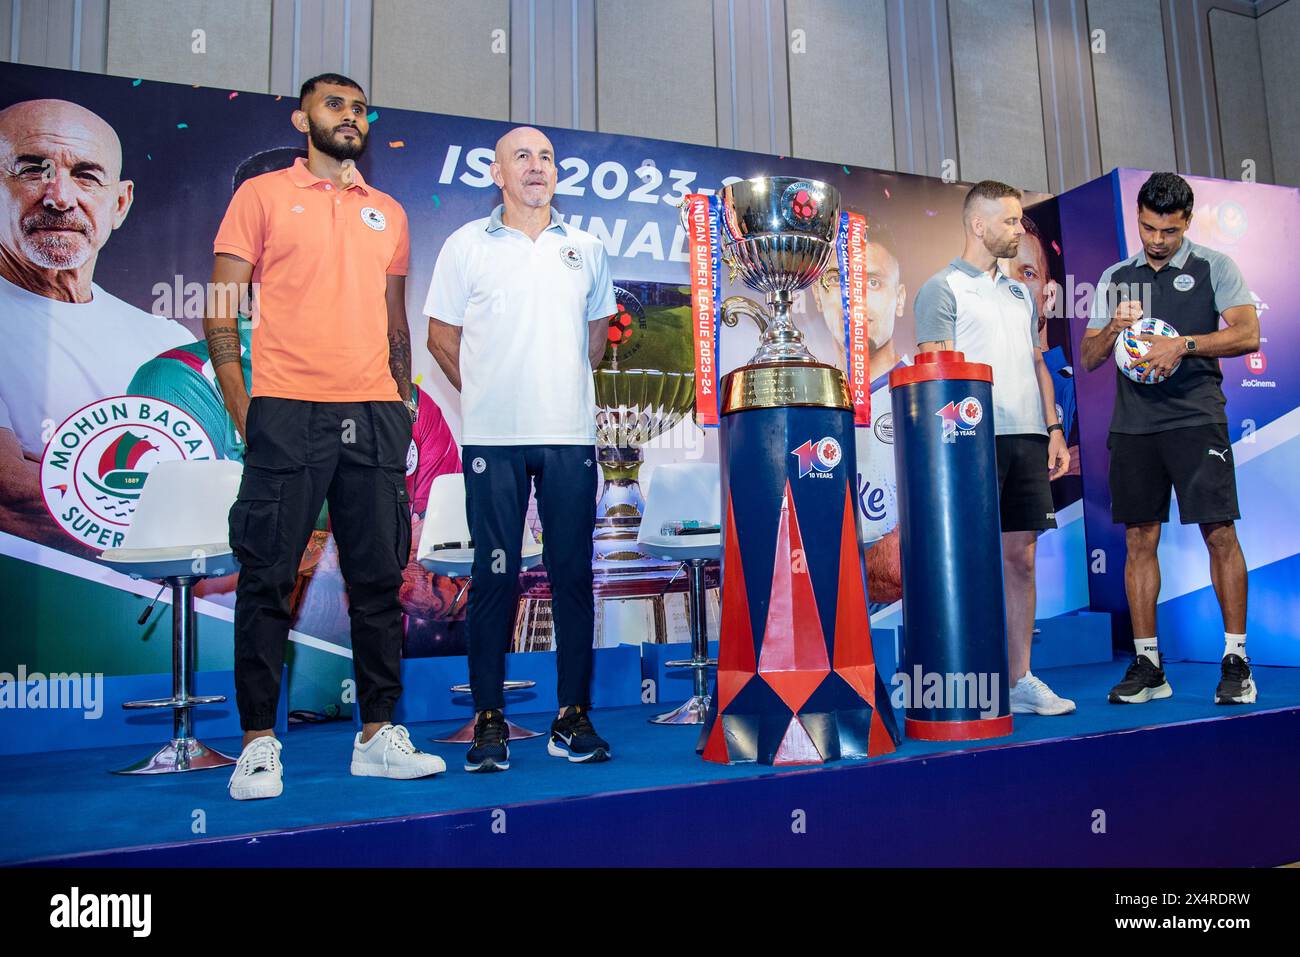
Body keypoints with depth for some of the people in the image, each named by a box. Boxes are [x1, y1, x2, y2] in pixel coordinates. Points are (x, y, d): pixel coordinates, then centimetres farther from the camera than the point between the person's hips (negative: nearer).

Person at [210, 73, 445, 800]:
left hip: (375, 417, 4)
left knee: (379, 578, 5)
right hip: (287, 413, -3)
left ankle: (379, 734, 15)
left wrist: (401, 408, 9)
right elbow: (221, 309, 2)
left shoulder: (389, 213, 19)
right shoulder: (263, 195, 8)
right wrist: (242, 411, -7)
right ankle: (259, 744, 10)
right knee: (268, 579, -1)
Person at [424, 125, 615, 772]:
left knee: (573, 574, 2)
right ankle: (488, 721, 9)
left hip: (570, 434, 2)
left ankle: (573, 718, 11)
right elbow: (442, 337, 10)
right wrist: (484, 394, 8)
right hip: (493, 437, -2)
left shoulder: (586, 249, 15)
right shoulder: (467, 245, 7)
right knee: (494, 575, -1)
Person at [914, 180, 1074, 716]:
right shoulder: (943, 288, 1)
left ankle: (1020, 680, 14)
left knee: (1021, 557, 7)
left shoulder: (1020, 294, 23)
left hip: (1027, 437, 7)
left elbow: (1037, 365, 24)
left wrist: (1053, 427, 13)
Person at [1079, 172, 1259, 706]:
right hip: (1132, 424, 3)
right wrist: (1113, 328, -5)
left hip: (1196, 418, -3)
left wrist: (1183, 344, -16)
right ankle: (1147, 664, 9)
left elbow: (1248, 335, -3)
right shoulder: (1115, 278, 16)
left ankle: (1236, 660, 3)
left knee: (1219, 533, -7)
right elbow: (1089, 358, 14)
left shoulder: (1213, 267, 7)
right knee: (1140, 539, 3)